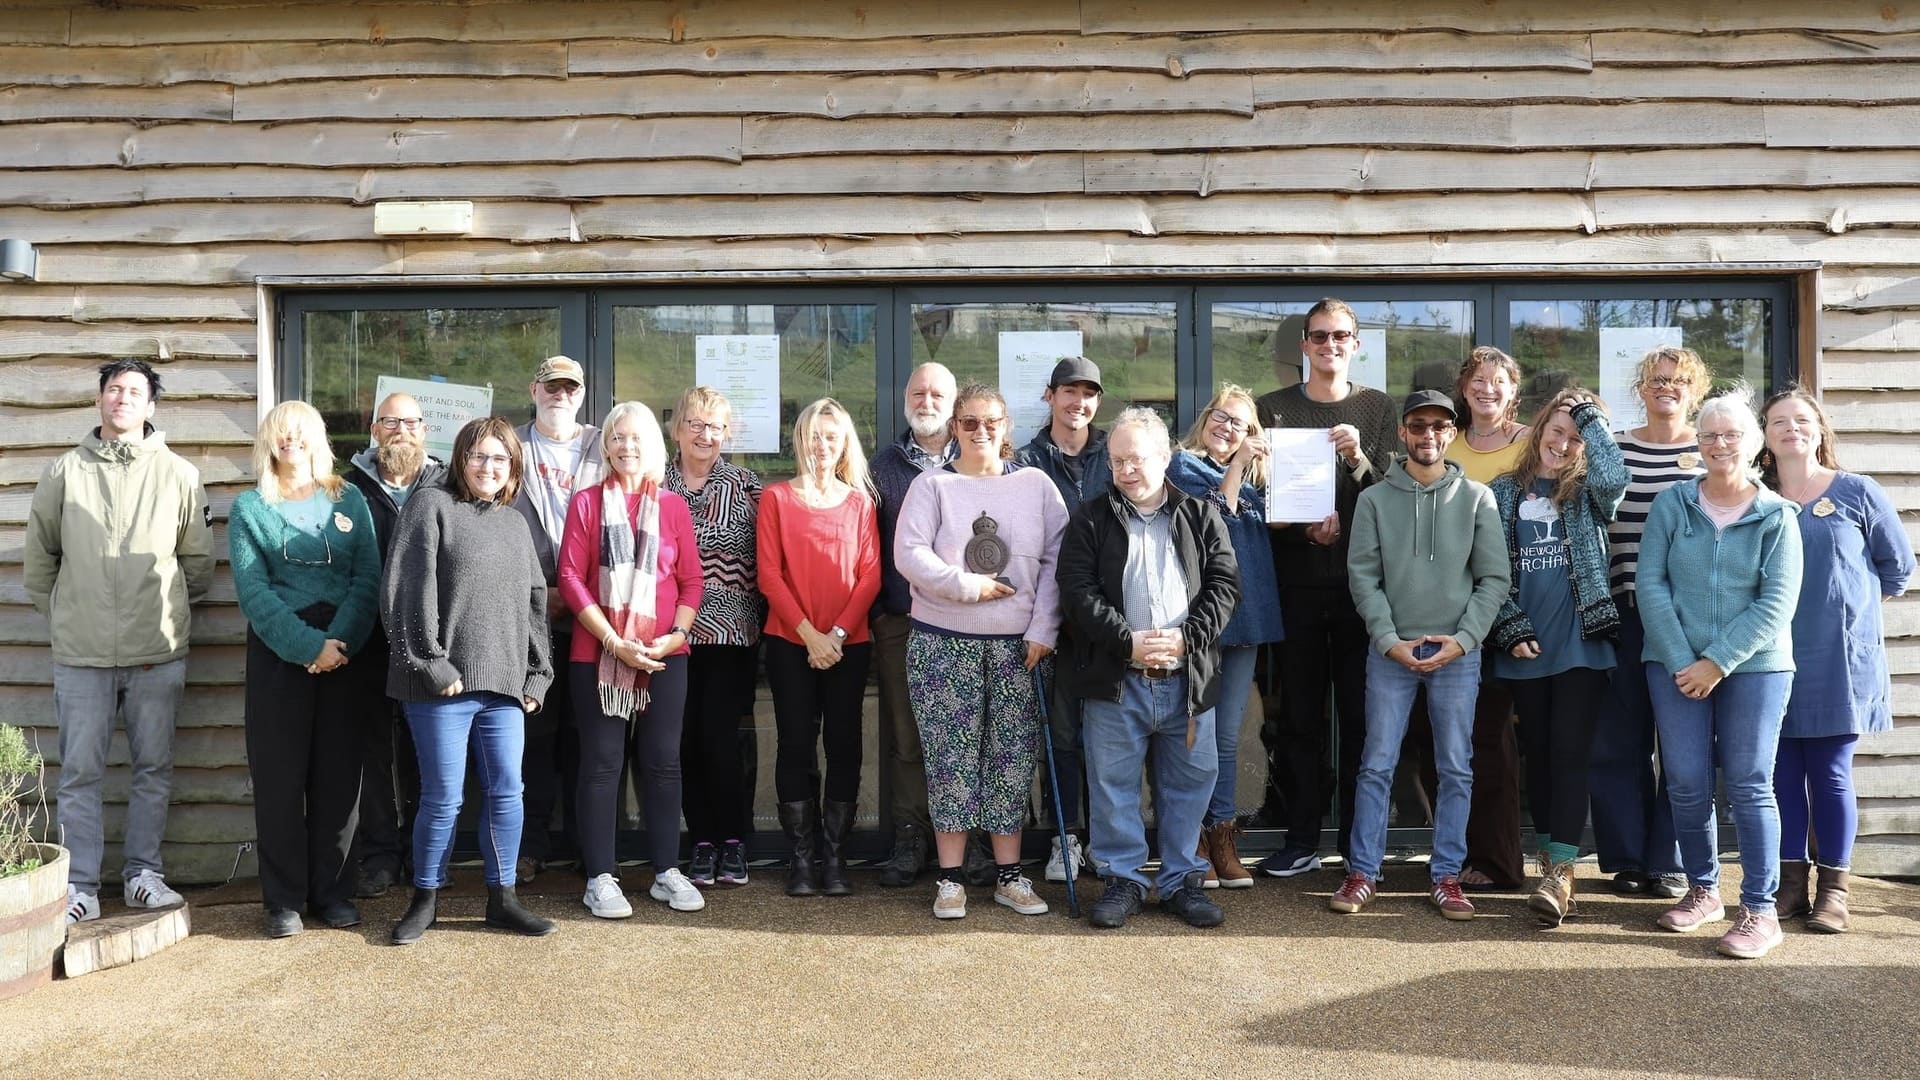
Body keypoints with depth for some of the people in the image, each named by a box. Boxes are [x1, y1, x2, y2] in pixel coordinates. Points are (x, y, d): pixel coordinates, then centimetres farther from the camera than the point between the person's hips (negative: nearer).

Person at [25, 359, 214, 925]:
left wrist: (174, 614, 10)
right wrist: (60, 614, 11)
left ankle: (143, 871, 20)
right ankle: (80, 885, 12)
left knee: (154, 768, 8)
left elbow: (198, 559, 9)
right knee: (80, 772, 4)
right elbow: (38, 557, 13)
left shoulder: (178, 474, 3)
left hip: (158, 653, 0)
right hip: (80, 652, 0)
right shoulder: (64, 471, 4)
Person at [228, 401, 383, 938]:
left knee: (338, 774, 4)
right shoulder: (250, 507, 5)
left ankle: (333, 892, 14)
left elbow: (368, 579, 0)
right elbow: (253, 591, -5)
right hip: (278, 654, -1)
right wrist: (309, 646, -16)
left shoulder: (349, 500, 9)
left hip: (344, 650, 1)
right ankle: (283, 899, 9)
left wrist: (341, 642, -14)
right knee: (279, 777, 1)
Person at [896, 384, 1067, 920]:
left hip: (1019, 646, 2)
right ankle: (951, 877, 11)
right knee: (952, 760, 1)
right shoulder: (932, 486, 3)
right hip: (944, 644, -1)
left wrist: (1043, 629, -6)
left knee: (1013, 760, 5)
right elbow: (909, 553, -7)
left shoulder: (1036, 485, 6)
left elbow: (1058, 559, 2)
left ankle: (1009, 875, 17)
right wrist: (967, 585, -14)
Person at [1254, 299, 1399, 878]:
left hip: (1360, 578, 0)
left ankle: (1359, 840, 12)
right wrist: (1305, 526, -14)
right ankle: (1302, 838, 12)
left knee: (1361, 710, 3)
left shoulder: (1378, 408, 8)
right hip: (1297, 580, 0)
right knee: (1299, 712, 4)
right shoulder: (1273, 408, 7)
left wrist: (1358, 461, -17)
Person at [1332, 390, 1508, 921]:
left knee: (1456, 769, 5)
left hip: (1458, 653, 1)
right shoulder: (1375, 499, 3)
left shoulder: (1477, 498, 4)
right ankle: (1363, 871, 11)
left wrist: (1463, 639, -9)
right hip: (1390, 651, 0)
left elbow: (1494, 578, 1)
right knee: (1377, 764, 2)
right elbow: (1363, 577, 0)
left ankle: (1446, 876, 14)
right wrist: (1390, 640, -9)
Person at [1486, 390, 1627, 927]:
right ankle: (1550, 859, 20)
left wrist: (1590, 413, -9)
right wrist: (1512, 629, -4)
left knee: (1569, 755, -7)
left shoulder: (1588, 493, 4)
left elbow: (1615, 477, -21)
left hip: (1580, 645, -2)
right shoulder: (1504, 492, 8)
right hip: (1524, 649, 3)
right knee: (1538, 754, 10)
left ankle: (1559, 873, -10)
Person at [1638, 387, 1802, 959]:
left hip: (1754, 666, -1)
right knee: (1686, 784, 3)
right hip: (1675, 663, 1)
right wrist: (1680, 661, -10)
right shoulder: (1672, 504, 2)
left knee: (1749, 785, -1)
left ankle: (1760, 910, 6)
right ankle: (1702, 890, 22)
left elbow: (1777, 603, -7)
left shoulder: (1776, 516, -1)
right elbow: (1650, 583, -3)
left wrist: (1718, 663, -13)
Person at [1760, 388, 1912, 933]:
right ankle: (1791, 882, 16)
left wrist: (1851, 602, 9)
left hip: (1840, 658, -2)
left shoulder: (1858, 493, 1)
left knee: (1831, 774, 2)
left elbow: (1899, 566, 8)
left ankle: (1833, 889, 13)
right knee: (1782, 773, 5)